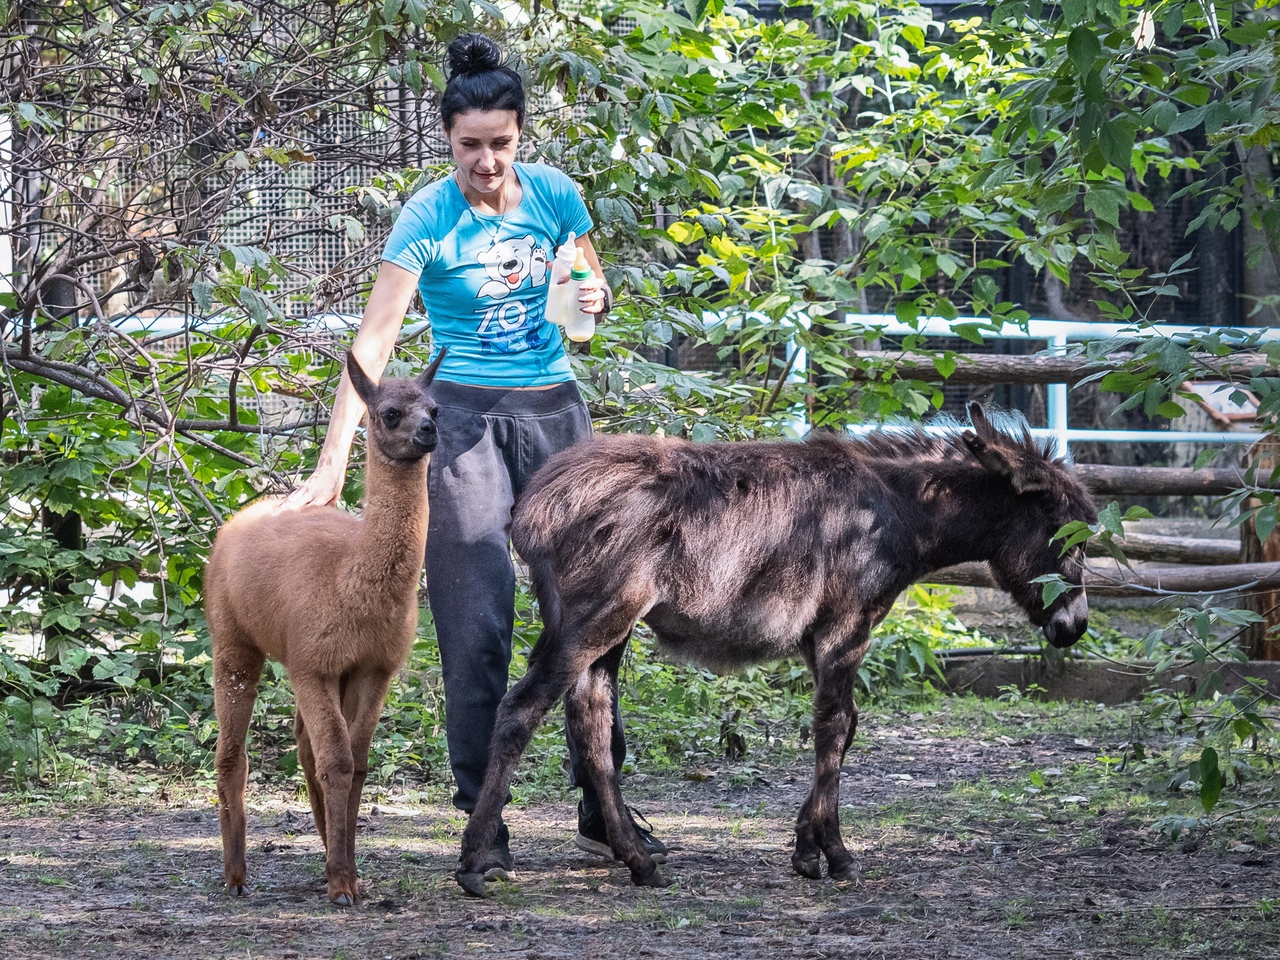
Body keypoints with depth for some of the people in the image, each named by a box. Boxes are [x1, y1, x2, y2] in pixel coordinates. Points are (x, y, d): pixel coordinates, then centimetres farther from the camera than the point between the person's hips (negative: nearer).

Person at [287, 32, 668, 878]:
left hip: (555, 409, 4)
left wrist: (594, 301, -12)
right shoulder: (428, 218, -12)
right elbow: (375, 341, -18)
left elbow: (597, 296, 14)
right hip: (466, 418, -4)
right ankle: (483, 822, -1)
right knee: (477, 621, -7)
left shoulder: (554, 194, -1)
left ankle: (601, 809, 11)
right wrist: (334, 461, -27)